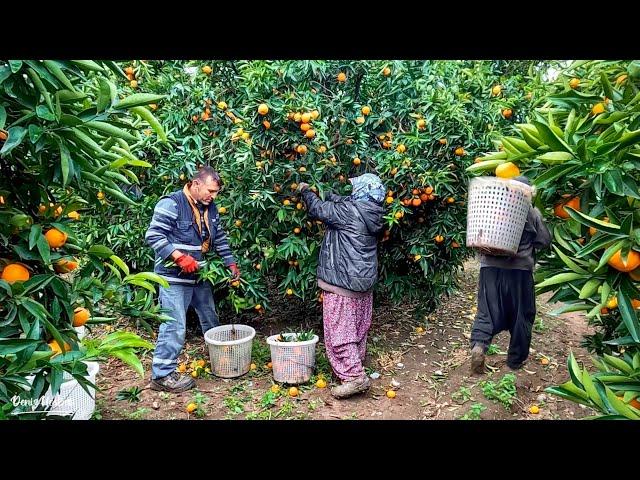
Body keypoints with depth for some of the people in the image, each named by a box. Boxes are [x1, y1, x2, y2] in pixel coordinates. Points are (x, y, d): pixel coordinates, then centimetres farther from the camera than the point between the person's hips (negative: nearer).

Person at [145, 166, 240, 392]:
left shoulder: (210, 208, 9)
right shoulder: (172, 204, -16)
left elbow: (219, 238, 18)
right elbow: (153, 235, -20)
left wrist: (230, 262, 10)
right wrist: (180, 257, -26)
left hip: (200, 276, 8)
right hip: (174, 278, -8)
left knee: (210, 318, 21)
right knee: (174, 326, -8)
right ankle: (162, 374, 4)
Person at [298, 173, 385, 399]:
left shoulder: (350, 211, -19)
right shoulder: (372, 214, 4)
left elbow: (318, 209, -7)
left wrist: (306, 190, 10)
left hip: (343, 281, -9)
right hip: (364, 281, 9)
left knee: (339, 329, -3)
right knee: (358, 328, 18)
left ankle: (354, 376, -4)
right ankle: (356, 364, 32)